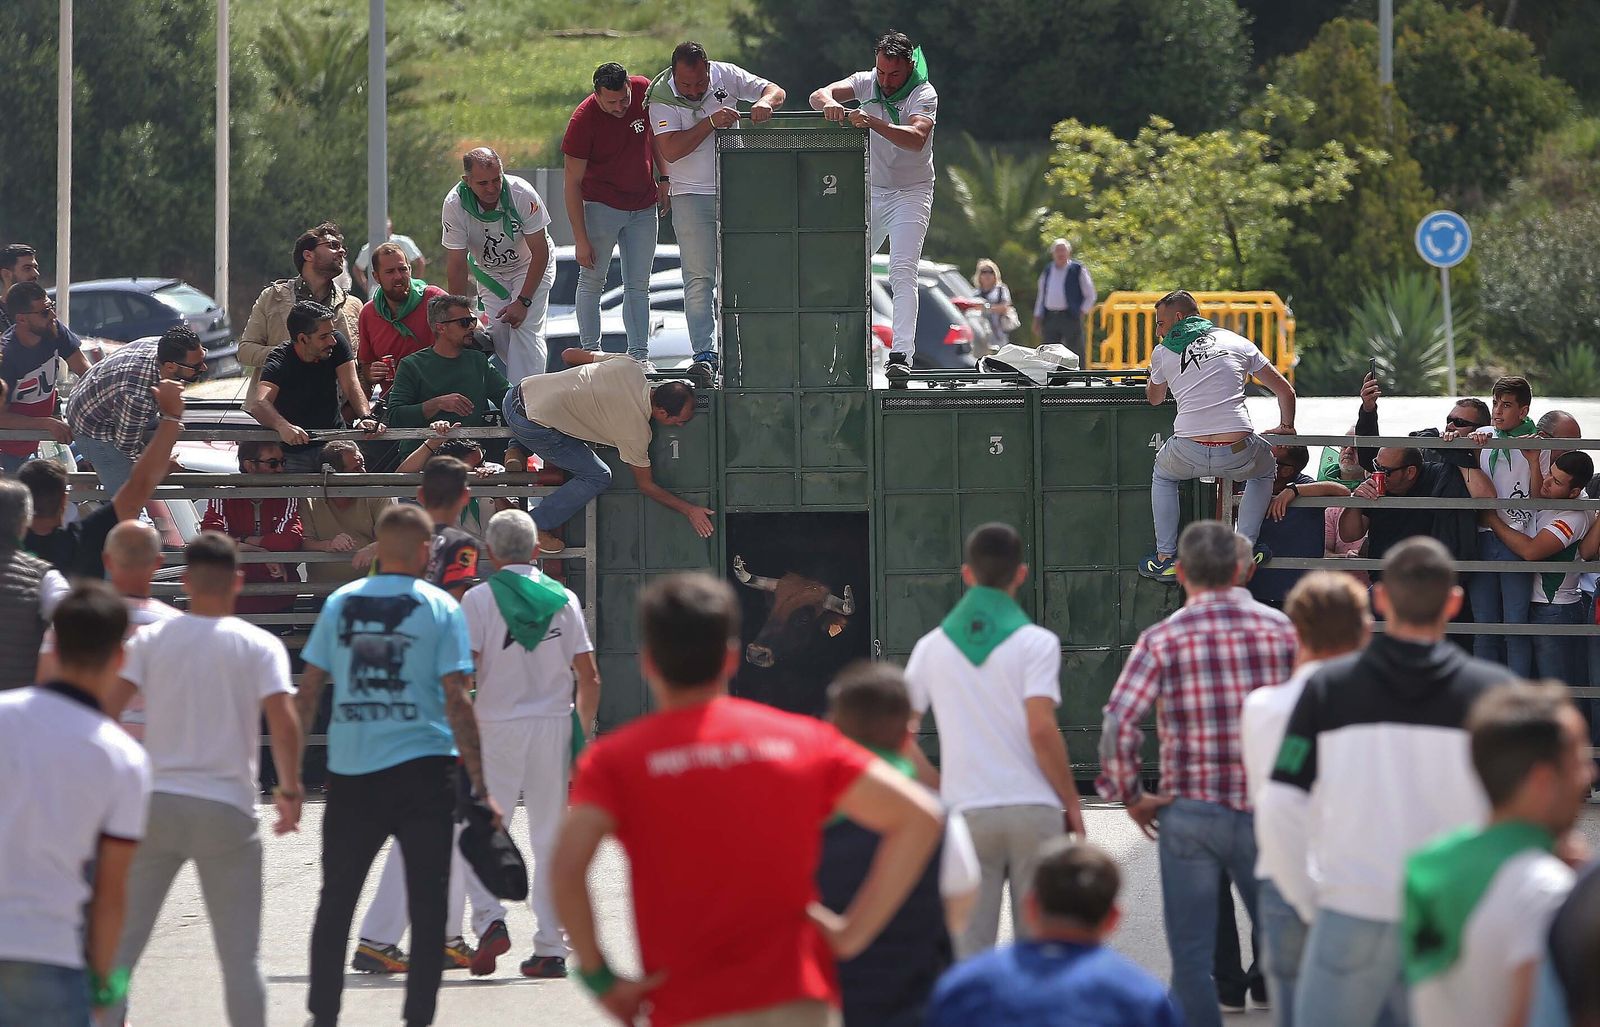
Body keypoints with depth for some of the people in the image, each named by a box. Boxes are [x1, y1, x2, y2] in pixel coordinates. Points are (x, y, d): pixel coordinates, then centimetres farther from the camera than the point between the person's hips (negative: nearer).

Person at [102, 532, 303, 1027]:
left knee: (121, 945, 10)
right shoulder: (260, 646, -2)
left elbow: (105, 708, -6)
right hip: (227, 810, -1)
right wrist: (290, 790, -1)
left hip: (155, 802, 1)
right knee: (240, 956, 5)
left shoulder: (150, 640, 3)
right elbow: (283, 722, -12)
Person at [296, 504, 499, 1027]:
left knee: (336, 900, 13)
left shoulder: (340, 604, 5)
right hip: (424, 768, -2)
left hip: (350, 773, 2)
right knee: (427, 904, 4)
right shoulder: (441, 608, -3)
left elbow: (307, 690, 4)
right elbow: (455, 700, -8)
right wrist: (479, 784, -5)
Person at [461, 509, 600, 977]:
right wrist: (585, 730, 13)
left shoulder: (479, 599, -4)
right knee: (550, 839, 8)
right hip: (554, 725, 3)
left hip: (497, 727, -3)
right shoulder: (563, 599, 5)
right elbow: (589, 677, 4)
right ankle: (551, 947, 7)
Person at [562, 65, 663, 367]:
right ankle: (590, 352, 0)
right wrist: (580, 239, -19)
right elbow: (572, 183, -17)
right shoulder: (584, 120, -21)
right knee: (592, 281, -4)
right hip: (602, 204, -4)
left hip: (643, 206, 4)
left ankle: (639, 354, 6)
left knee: (638, 285, 5)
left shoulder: (644, 91, -10)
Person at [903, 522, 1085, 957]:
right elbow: (1041, 731, -13)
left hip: (967, 810, 2)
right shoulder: (1035, 643, -5)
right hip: (1033, 808, -2)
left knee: (970, 947, 5)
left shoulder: (932, 647, 6)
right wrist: (1072, 804, -3)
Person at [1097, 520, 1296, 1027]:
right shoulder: (1281, 630, 0)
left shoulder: (1162, 639, -5)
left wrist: (1130, 796, -3)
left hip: (1189, 812, -1)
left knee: (1190, 958, 5)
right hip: (1266, 810, 1)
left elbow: (1118, 724, -14)